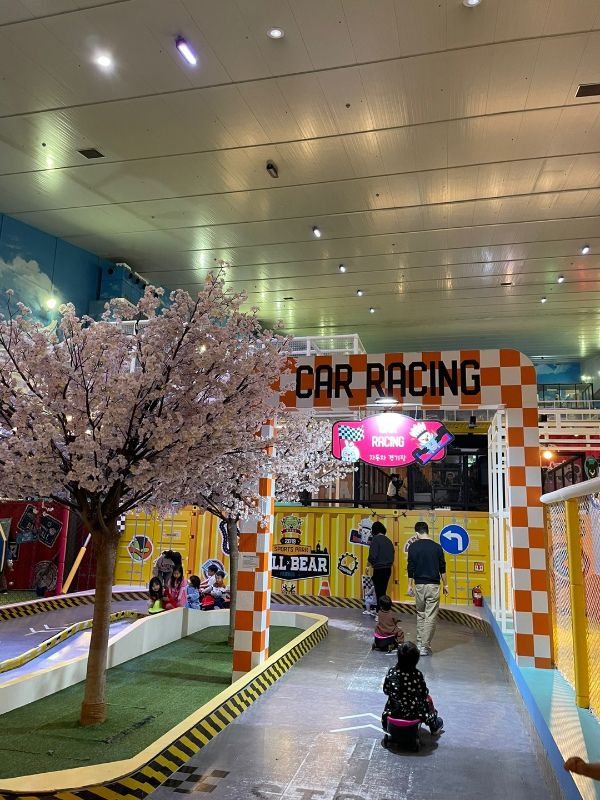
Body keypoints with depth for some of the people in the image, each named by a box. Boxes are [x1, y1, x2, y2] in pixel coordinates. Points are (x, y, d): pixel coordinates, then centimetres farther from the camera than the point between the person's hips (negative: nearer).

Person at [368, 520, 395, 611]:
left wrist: (372, 563, 0)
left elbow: (372, 556, -18)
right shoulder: (388, 541, 9)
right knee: (383, 592, 18)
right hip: (388, 569, 8)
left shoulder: (376, 539, -14)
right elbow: (392, 555, 13)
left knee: (379, 593, 1)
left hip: (379, 570, -7)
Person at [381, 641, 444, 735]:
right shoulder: (418, 674, -20)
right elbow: (424, 694, -7)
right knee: (428, 699, 28)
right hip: (413, 713, -2)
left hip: (393, 712, 2)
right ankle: (434, 726, 46)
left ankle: (386, 725, 50)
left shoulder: (391, 672, -13)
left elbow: (386, 691, -1)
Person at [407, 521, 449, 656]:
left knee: (420, 615, 17)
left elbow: (410, 568, -1)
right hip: (433, 585, -1)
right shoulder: (437, 547, -3)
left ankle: (419, 643, 20)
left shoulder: (413, 547, -4)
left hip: (419, 585, 1)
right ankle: (425, 647, 2)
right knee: (430, 617, 2)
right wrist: (445, 585, 11)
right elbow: (442, 569, 1)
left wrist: (410, 585, 8)